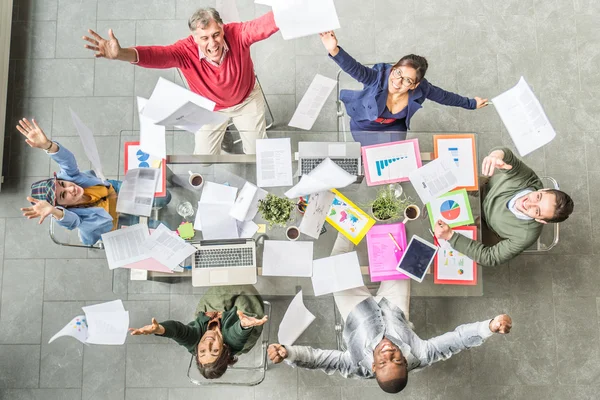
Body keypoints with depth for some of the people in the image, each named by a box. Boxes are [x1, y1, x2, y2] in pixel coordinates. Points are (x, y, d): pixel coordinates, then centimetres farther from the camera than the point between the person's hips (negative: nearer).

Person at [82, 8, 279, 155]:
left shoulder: (237, 34, -34)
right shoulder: (187, 50, -35)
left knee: (257, 151, 18)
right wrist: (121, 54, -70)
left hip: (248, 99, 1)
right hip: (210, 108, 0)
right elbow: (158, 54, -51)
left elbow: (263, 24, -48)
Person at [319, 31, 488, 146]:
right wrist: (335, 51, -75)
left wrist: (471, 104, 5)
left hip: (394, 128, 3)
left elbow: (445, 96, -7)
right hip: (364, 127, -2)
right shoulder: (379, 76, -36)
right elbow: (355, 68, -54)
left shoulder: (421, 89, -25)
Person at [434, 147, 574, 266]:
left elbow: (489, 257, -35)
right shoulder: (530, 179, -33)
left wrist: (450, 235, -46)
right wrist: (497, 155, -73)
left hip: (482, 226, -2)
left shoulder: (526, 235, -38)